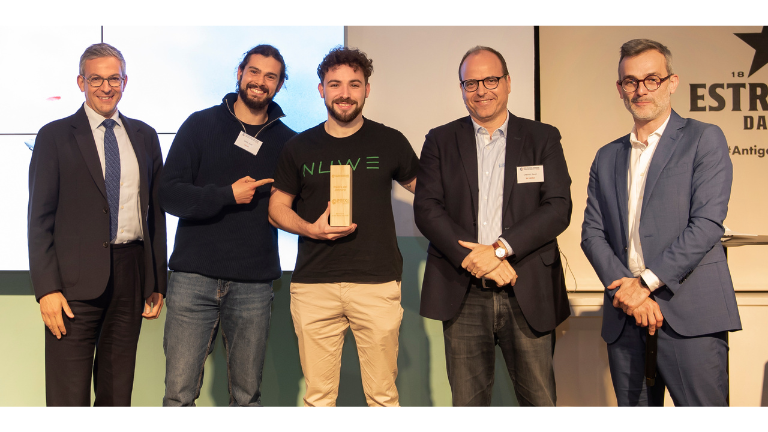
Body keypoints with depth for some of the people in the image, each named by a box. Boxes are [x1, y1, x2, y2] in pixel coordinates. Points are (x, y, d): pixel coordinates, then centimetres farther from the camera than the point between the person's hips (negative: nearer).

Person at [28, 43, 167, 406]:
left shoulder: (144, 136, 13)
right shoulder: (55, 136, 3)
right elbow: (40, 218, -1)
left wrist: (157, 281, 10)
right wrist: (47, 289, -10)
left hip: (131, 276, 3)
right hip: (76, 280, -3)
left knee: (118, 392, 10)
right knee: (68, 395, -2)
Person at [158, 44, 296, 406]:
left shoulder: (286, 141, 10)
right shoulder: (201, 125, 5)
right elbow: (168, 193, -2)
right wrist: (228, 195, -11)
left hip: (253, 284, 2)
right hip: (194, 277, -1)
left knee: (247, 396, 9)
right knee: (179, 393, -2)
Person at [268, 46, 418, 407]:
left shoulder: (390, 142, 7)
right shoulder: (299, 147, 10)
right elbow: (277, 207, 14)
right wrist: (310, 228, -6)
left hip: (378, 284, -1)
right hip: (313, 286, 1)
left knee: (383, 395, 1)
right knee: (318, 396, 4)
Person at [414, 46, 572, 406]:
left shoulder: (543, 138, 7)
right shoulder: (440, 141, 9)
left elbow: (558, 208, -3)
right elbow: (426, 208, -1)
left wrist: (499, 249, -15)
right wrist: (473, 258, -14)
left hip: (528, 295, 0)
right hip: (463, 296, 1)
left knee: (540, 401, 4)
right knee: (467, 403, 8)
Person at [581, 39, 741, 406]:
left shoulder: (704, 139, 3)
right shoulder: (607, 158, 18)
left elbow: (707, 223, -8)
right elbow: (592, 233, 9)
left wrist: (647, 282, -13)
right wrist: (626, 288, -8)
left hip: (690, 316, -4)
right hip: (624, 318, 4)